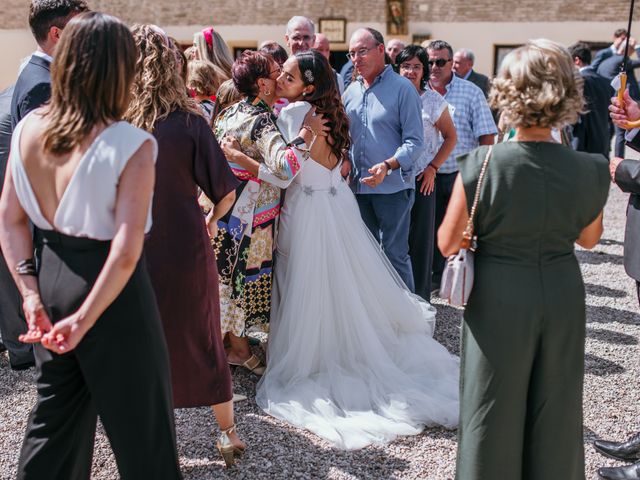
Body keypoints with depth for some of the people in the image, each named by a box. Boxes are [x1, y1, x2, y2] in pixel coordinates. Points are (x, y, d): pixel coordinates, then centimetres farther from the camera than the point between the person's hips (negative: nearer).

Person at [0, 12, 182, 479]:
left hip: (50, 276, 6)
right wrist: (85, 318, -20)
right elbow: (125, 250, -25)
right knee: (138, 421, 13)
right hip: (111, 292, -6)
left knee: (55, 412, 24)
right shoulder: (131, 145, -19)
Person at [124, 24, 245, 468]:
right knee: (201, 340, 16)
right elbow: (225, 190, -9)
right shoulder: (189, 121, -11)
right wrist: (211, 220, 11)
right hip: (186, 251, 0)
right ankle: (228, 432, 28)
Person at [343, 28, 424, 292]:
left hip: (393, 186, -6)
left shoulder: (402, 89, -6)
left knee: (395, 254, -2)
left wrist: (388, 165, -26)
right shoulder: (351, 92, 12)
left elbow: (414, 141, -11)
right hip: (359, 186, 6)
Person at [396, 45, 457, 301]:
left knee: (421, 238, 3)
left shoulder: (434, 101, 1)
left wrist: (432, 168, -2)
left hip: (422, 179, -1)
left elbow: (450, 137, 8)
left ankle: (419, 297, 13)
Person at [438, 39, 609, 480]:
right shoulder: (590, 170, -12)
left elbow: (448, 243, -12)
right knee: (555, 411, 20)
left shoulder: (481, 165, -20)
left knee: (495, 410, 15)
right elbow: (589, 238, 5)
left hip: (500, 299, -2)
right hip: (562, 296, 3)